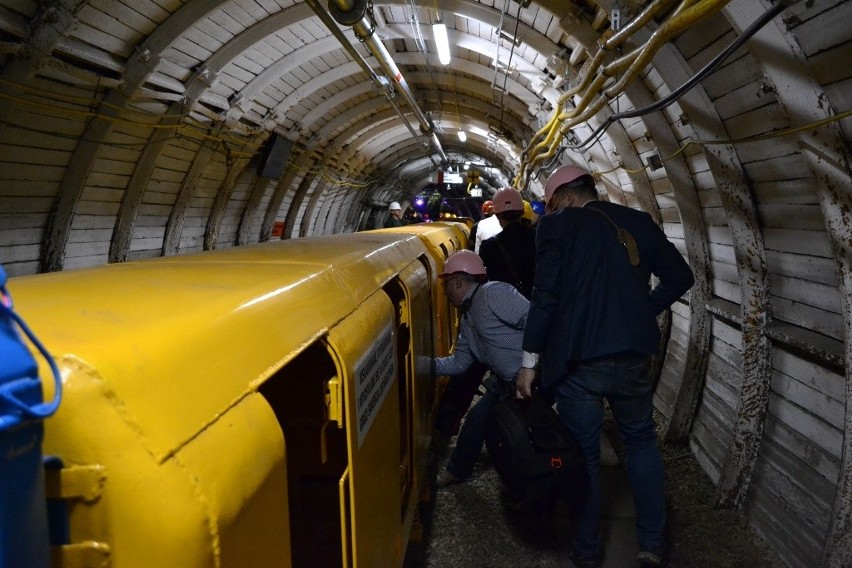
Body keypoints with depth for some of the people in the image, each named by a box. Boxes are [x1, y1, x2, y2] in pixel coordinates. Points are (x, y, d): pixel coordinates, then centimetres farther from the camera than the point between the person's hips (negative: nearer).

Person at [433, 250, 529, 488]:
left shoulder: (493, 294, -17)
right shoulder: (467, 318, 13)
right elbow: (459, 362, 15)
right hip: (505, 382, 10)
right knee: (477, 419, 15)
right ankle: (457, 470, 36)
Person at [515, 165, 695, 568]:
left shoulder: (558, 225, -5)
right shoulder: (638, 223, 7)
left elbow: (546, 294, -12)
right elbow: (680, 277, 8)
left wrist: (529, 362, -7)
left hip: (577, 361, -3)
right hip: (632, 356, 4)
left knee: (584, 455, 11)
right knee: (641, 441, 22)